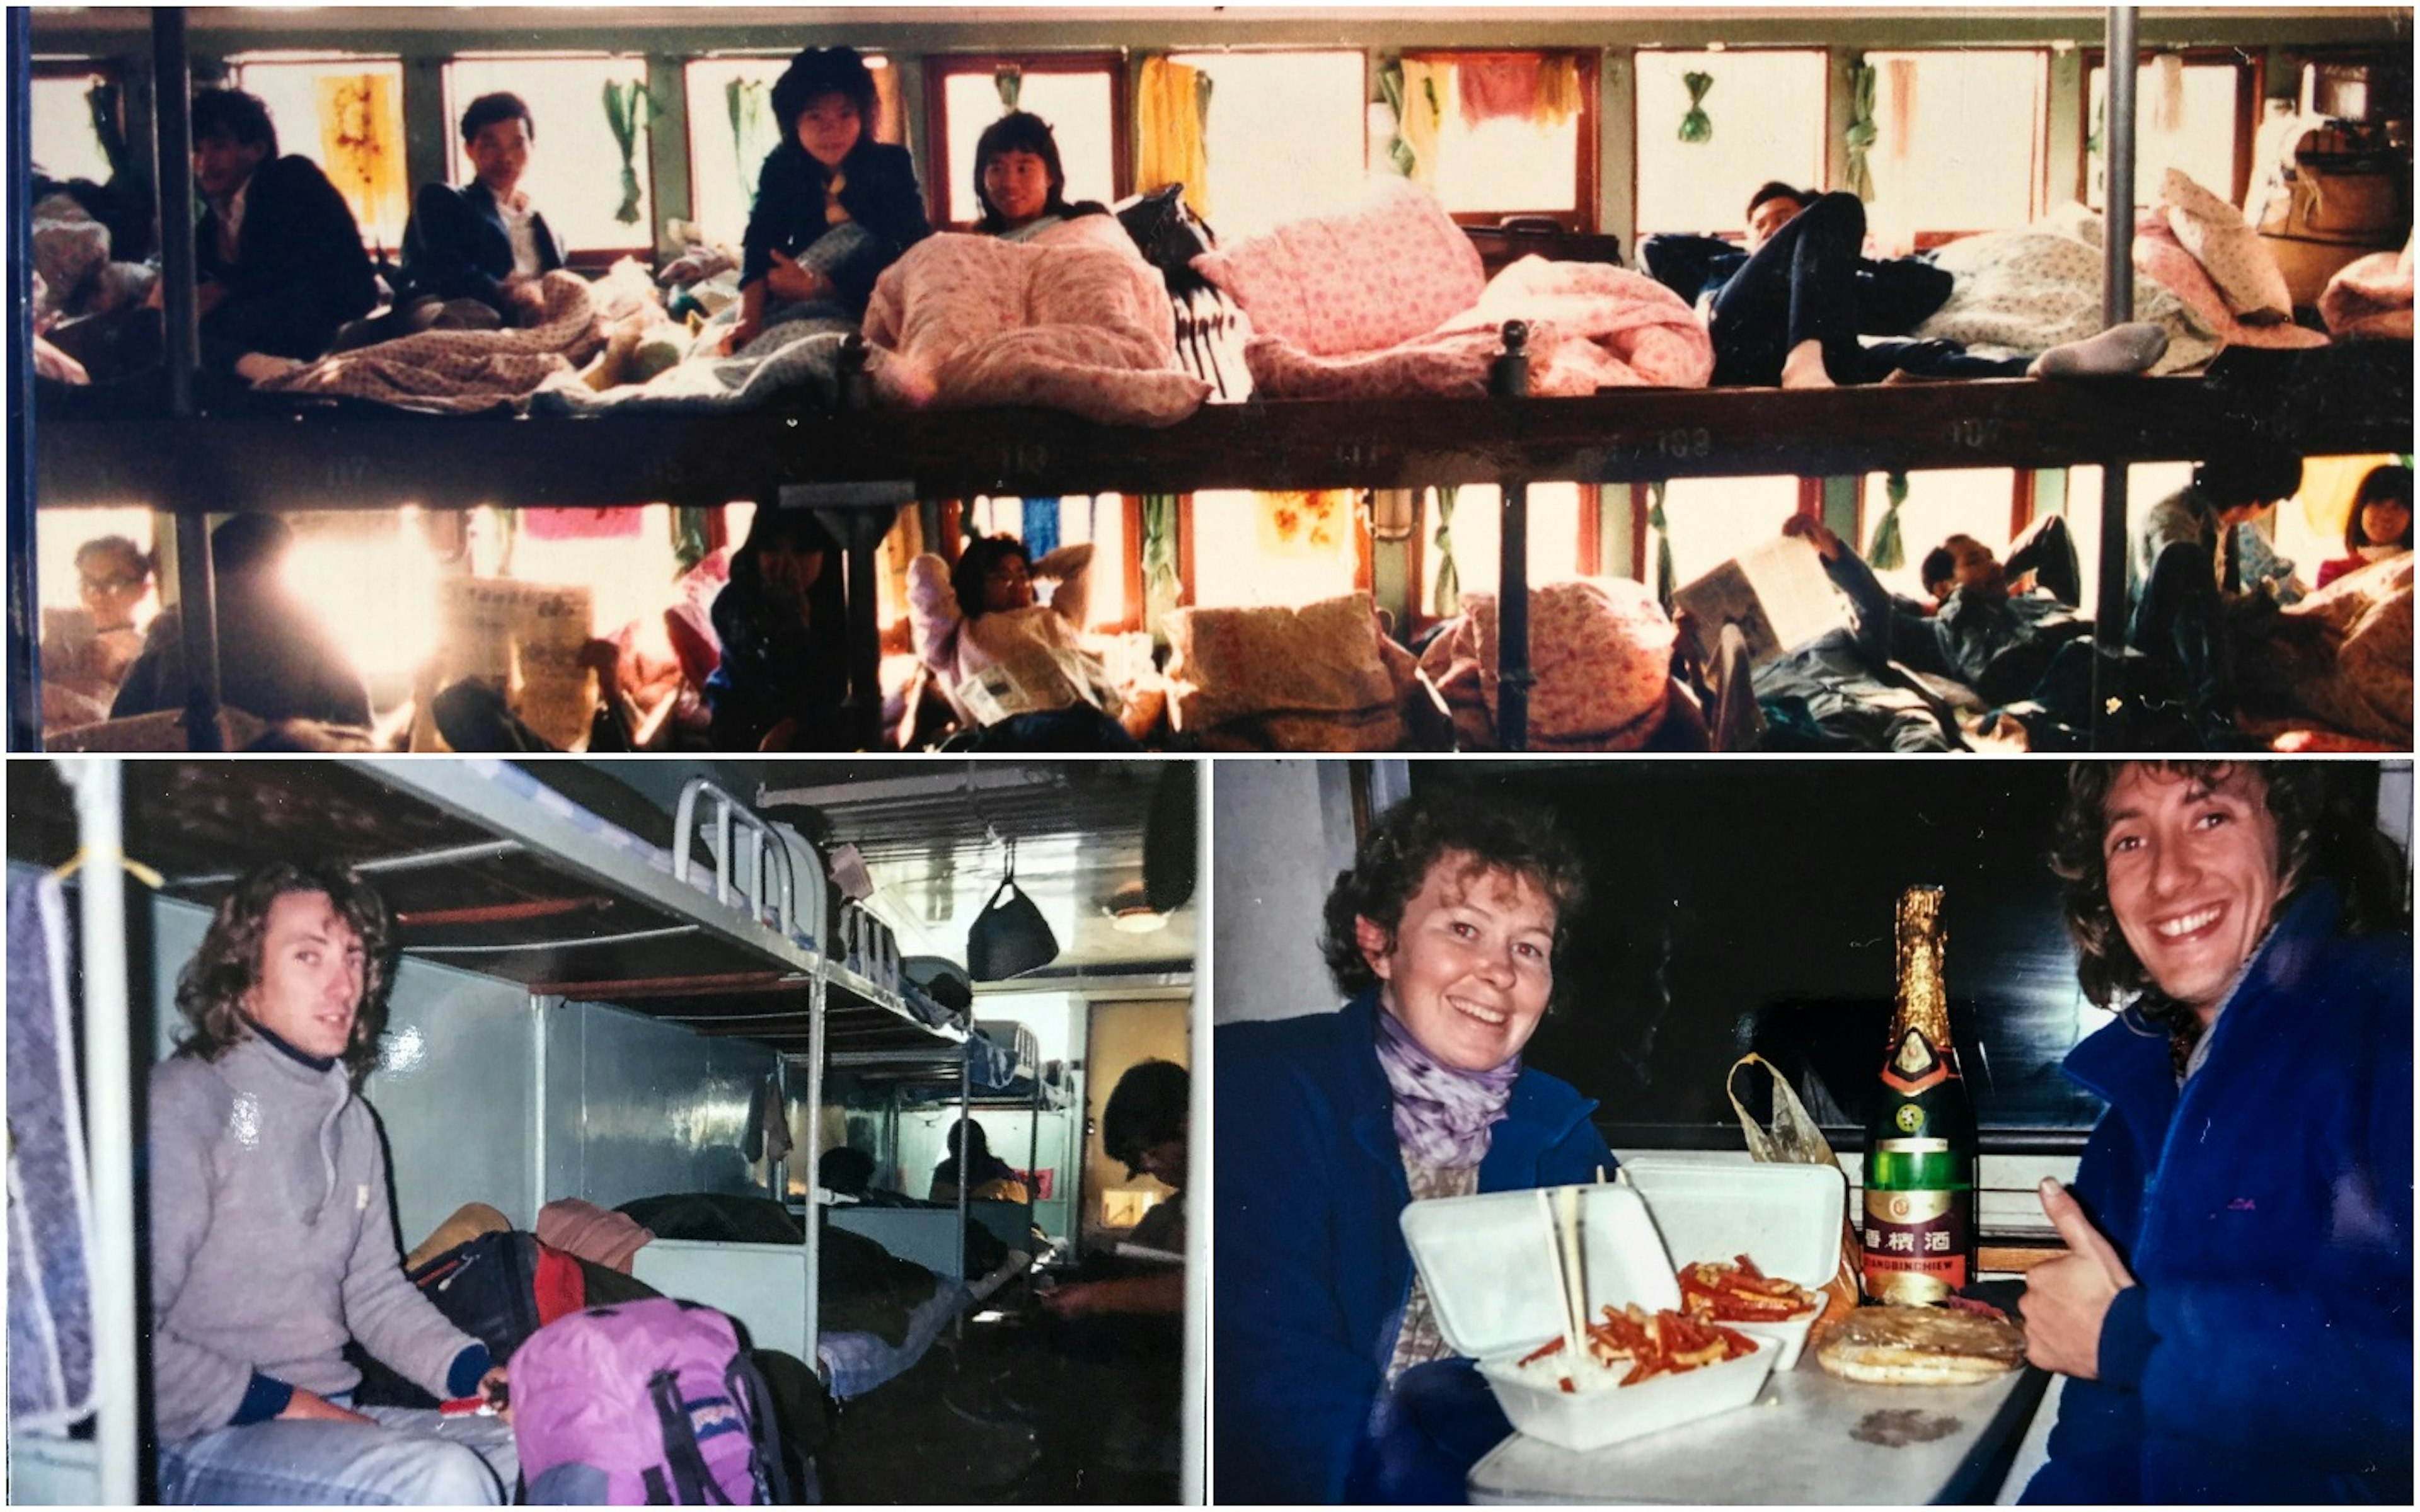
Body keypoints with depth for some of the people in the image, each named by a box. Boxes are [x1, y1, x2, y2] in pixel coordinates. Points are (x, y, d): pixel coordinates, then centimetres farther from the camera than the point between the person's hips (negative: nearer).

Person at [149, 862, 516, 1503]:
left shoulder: (352, 1119, 17)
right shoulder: (183, 1103, -11)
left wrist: (476, 1372, 5)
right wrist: (280, 1406, -17)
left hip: (333, 1418, 9)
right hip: (203, 1444, -8)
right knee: (447, 1482, -33)